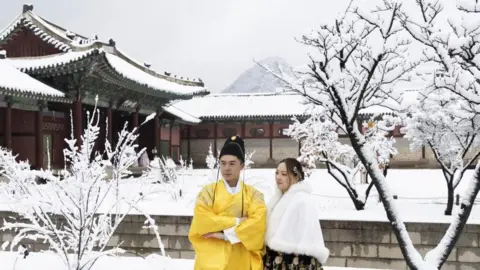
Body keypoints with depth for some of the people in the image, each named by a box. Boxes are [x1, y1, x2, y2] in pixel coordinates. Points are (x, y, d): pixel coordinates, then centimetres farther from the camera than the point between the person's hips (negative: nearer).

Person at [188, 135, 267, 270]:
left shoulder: (253, 194, 6)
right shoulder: (208, 191, 4)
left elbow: (258, 222, -9)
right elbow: (202, 221, -10)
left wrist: (227, 234, -16)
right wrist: (236, 221, -11)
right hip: (212, 259, -1)